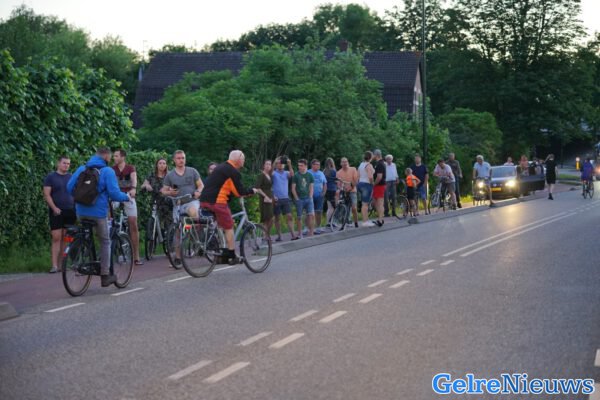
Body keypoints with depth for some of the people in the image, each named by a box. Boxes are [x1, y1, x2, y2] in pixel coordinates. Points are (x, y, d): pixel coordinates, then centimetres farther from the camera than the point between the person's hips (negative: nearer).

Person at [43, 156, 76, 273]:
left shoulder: (71, 177, 12)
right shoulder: (50, 177, 1)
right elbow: (47, 194, -4)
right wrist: (54, 208, -15)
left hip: (70, 211, 3)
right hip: (57, 212, -3)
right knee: (56, 238, -8)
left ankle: (61, 264, 8)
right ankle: (55, 265, -9)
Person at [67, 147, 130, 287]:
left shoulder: (81, 169, 7)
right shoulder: (108, 171, -8)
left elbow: (69, 187, 8)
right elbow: (114, 193, -14)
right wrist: (127, 197, 4)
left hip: (81, 211, 5)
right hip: (98, 212, -5)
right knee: (105, 242, 7)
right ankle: (105, 276, 8)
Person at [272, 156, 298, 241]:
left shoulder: (286, 173, 8)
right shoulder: (274, 173, 2)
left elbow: (292, 175, -13)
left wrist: (289, 164, -26)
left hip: (285, 198, 2)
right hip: (276, 199, -2)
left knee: (289, 217, -5)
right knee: (277, 218, 5)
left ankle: (293, 235, -9)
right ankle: (279, 236, 12)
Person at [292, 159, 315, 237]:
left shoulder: (309, 175, 7)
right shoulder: (296, 176, -1)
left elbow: (311, 187, 9)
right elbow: (293, 188, -1)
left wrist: (310, 197, -1)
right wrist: (297, 198, -6)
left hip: (308, 198, 1)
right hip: (299, 199, -1)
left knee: (311, 215, -11)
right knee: (299, 217, 3)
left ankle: (311, 232, -4)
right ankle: (299, 234, 13)